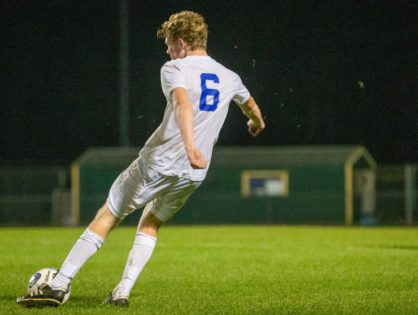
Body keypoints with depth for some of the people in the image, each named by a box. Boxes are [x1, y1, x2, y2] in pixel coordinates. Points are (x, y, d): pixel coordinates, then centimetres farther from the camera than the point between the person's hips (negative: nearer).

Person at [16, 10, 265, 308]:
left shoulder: (175, 68, -4)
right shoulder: (229, 78, 15)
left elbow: (183, 104, -24)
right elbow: (251, 107, 36)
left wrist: (190, 146, -39)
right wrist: (257, 124, 60)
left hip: (158, 162, -5)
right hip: (192, 173, 5)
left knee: (106, 217, 5)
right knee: (150, 225, 24)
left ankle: (58, 286, 2)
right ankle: (123, 292, 10)